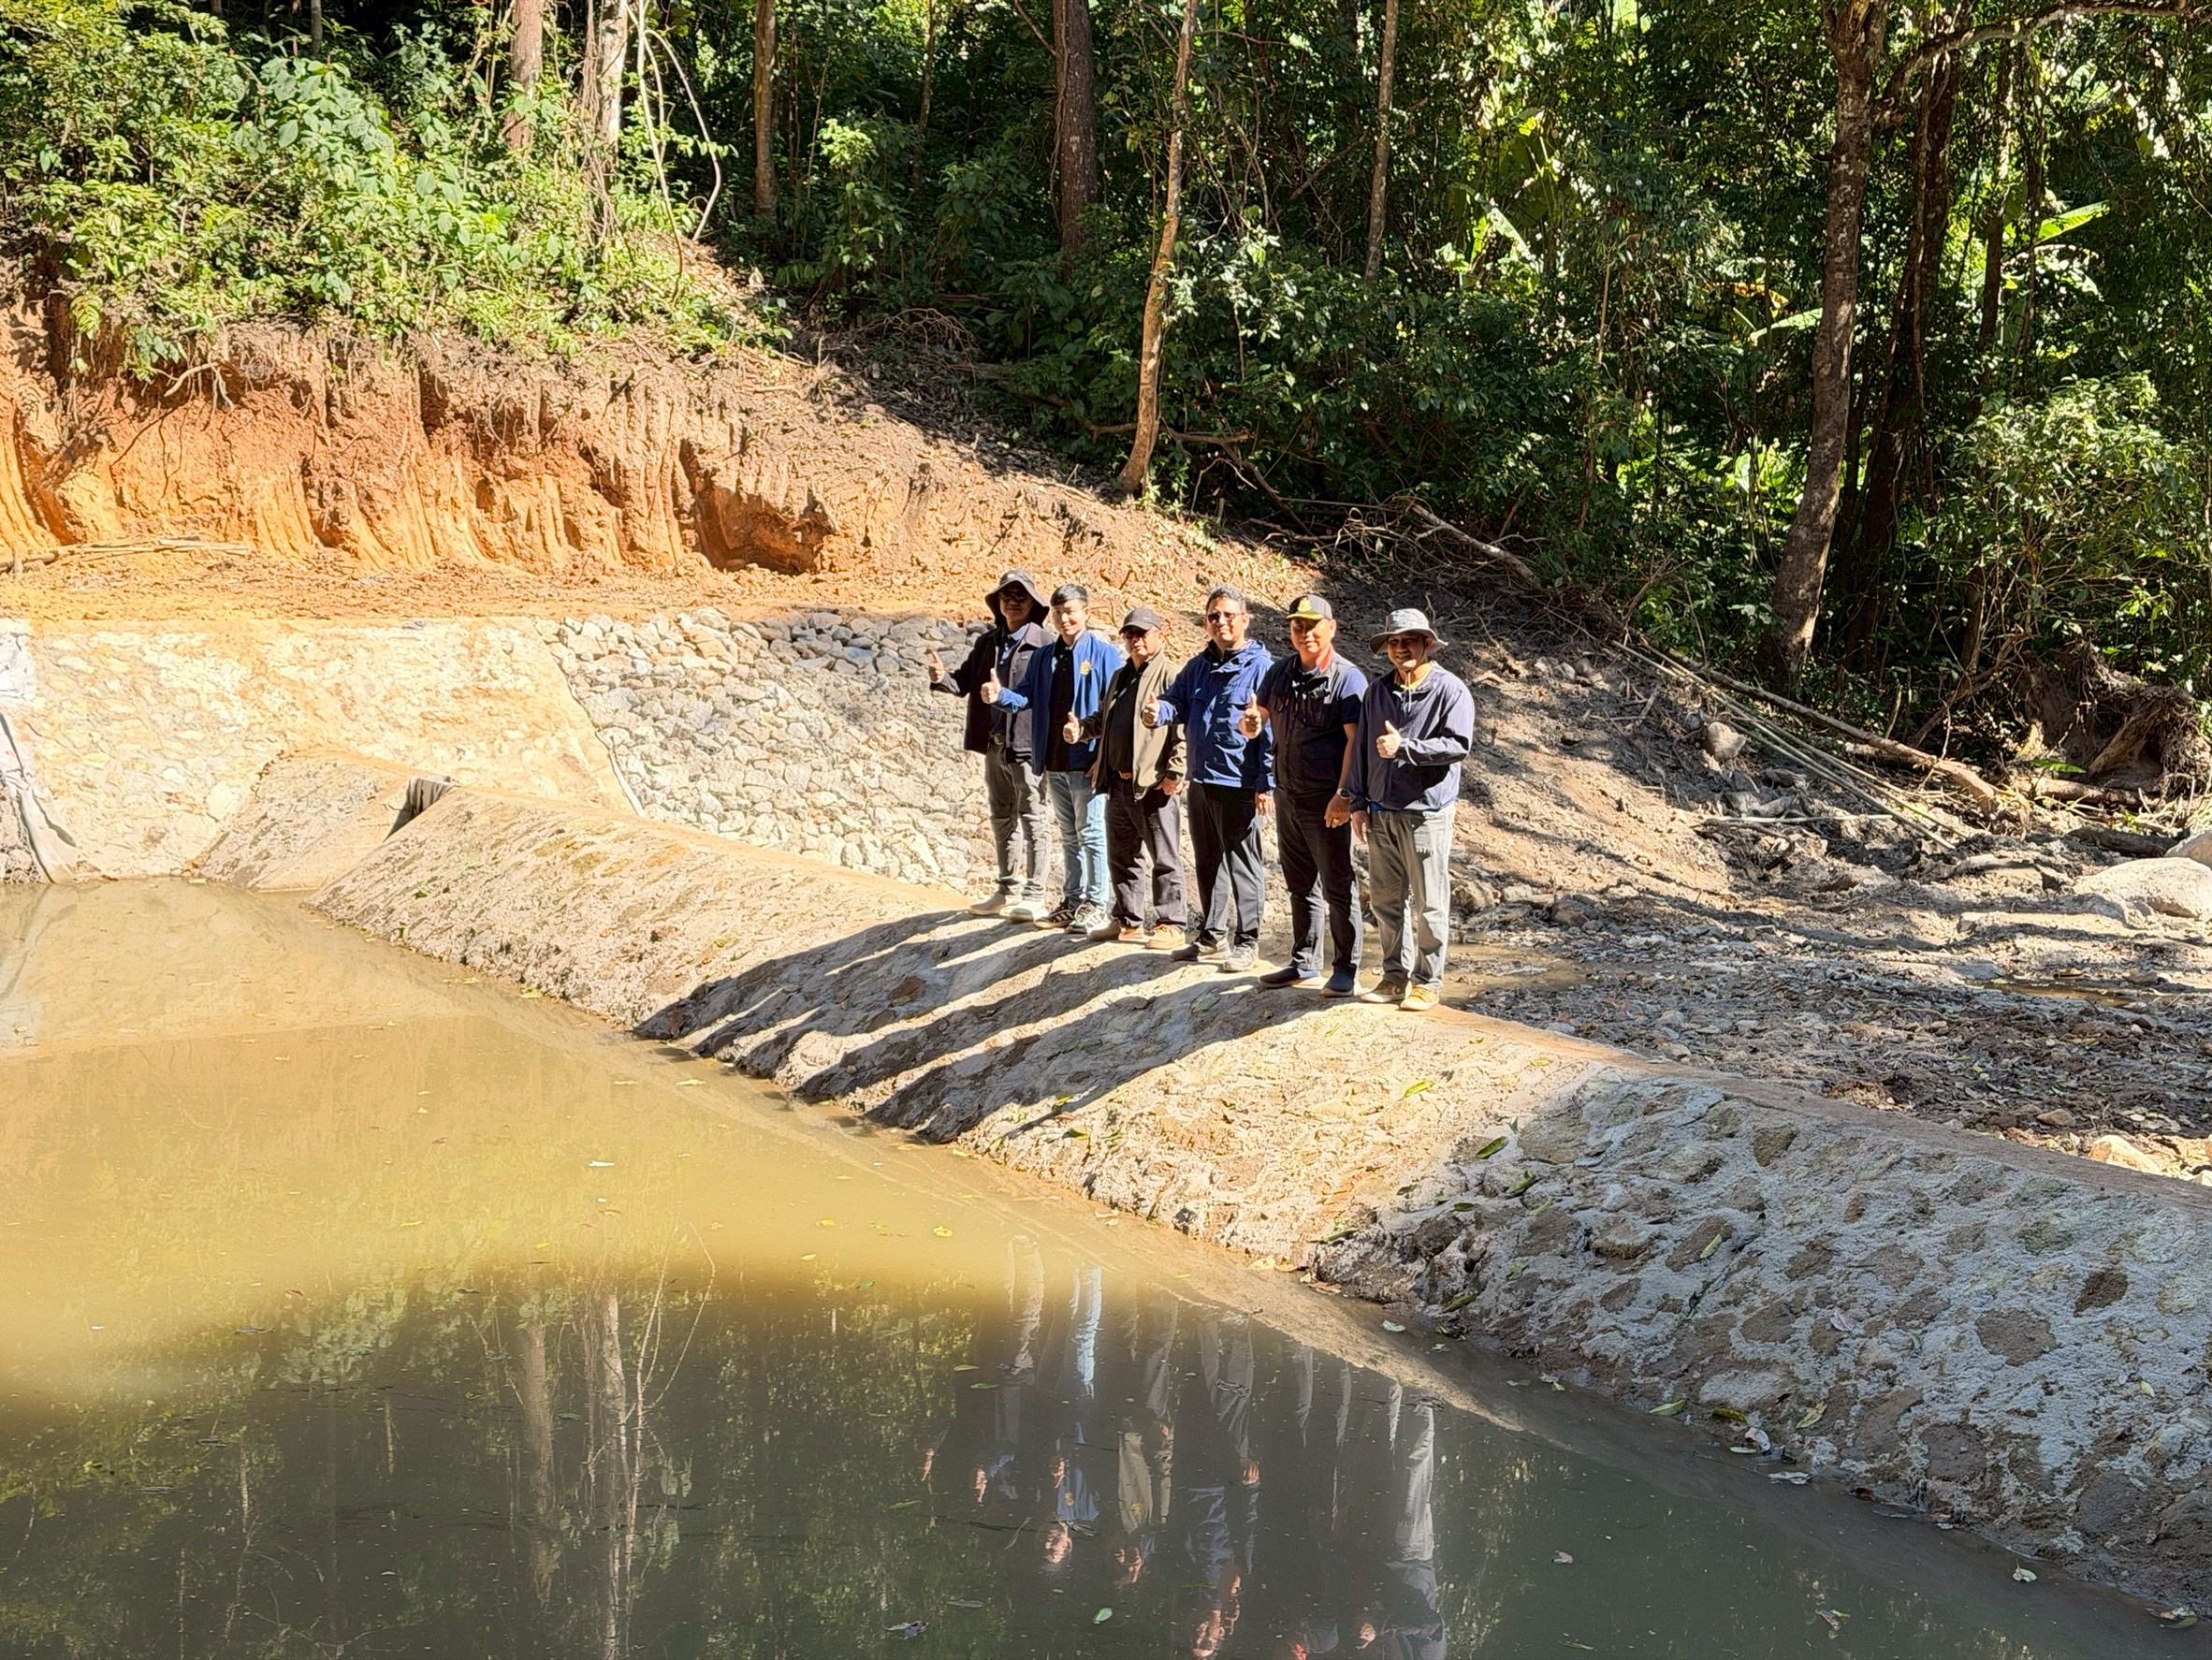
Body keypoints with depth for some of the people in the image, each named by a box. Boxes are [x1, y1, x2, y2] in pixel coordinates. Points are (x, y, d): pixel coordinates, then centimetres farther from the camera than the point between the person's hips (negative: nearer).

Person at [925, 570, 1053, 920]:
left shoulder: (1042, 645, -11)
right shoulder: (987, 642, 11)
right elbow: (965, 683, 9)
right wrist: (942, 678, -11)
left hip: (1027, 745, -7)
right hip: (994, 743, 7)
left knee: (1031, 821, -1)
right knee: (1001, 819, 16)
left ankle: (1034, 896, 5)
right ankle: (1007, 889, 28)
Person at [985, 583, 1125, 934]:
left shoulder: (1104, 654, -7)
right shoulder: (1044, 657, 13)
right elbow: (1026, 695, 9)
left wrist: (1086, 730, -24)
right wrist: (1000, 695, -12)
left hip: (1088, 759, -7)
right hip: (1054, 761, 7)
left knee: (1091, 833, -3)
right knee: (1068, 835, 15)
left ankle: (1096, 904, 3)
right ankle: (1072, 900, 24)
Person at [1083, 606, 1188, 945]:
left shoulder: (1170, 676, -8)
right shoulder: (1119, 677, 19)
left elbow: (1184, 729, -15)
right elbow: (1103, 719, 29)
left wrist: (1175, 772, -21)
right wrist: (1082, 728, 8)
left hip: (1154, 786, -9)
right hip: (1118, 783, 9)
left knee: (1164, 859, -1)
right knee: (1121, 857, 15)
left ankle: (1170, 923, 3)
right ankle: (1128, 920, 25)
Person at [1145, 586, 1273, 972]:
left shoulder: (1259, 666, -9)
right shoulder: (1199, 666, 13)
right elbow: (1176, 700, 11)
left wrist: (1266, 781, -16)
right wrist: (1158, 712, -14)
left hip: (1238, 782, -8)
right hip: (1200, 778, 8)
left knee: (1243, 863, 0)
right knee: (1206, 861, 17)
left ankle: (1246, 941, 7)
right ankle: (1209, 934, 29)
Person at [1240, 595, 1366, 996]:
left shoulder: (1347, 678, -11)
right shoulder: (1281, 673, 9)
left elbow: (1355, 740, -17)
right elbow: (1256, 723, 16)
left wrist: (1344, 795, -26)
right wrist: (1251, 723, -10)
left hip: (1325, 801, -7)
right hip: (1287, 796, 7)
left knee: (1337, 887, -1)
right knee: (1299, 884, 16)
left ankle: (1346, 969, 6)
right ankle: (1304, 961, 28)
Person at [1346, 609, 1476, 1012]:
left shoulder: (1450, 690, -6)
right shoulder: (1378, 691, 11)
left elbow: (1458, 745, -15)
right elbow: (1361, 748, 14)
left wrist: (1403, 747, -19)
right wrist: (1359, 803, 10)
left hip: (1425, 814, -5)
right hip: (1380, 813, 5)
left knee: (1429, 904, 1)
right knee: (1386, 900, 10)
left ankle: (1427, 982, 10)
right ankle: (1395, 975, 21)